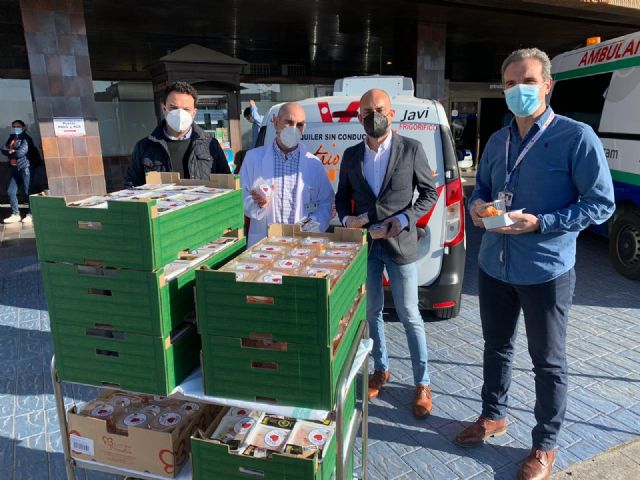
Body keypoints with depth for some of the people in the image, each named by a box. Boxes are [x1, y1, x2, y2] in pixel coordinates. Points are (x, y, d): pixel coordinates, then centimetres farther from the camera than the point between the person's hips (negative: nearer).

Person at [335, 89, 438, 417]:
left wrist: (404, 219, -14)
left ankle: (422, 384, 20)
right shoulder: (351, 155, 5)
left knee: (409, 316, 4)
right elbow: (342, 197, 12)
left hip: (399, 244, -3)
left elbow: (429, 193, 0)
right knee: (372, 311, 15)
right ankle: (380, 370, 34)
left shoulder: (411, 149, -5)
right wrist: (347, 219, -9)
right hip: (364, 245, 4)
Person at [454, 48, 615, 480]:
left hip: (546, 271, -5)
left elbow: (601, 204, -12)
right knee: (496, 347, 20)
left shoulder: (576, 137, -11)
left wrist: (539, 224, -23)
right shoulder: (498, 141, 7)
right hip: (494, 266, 6)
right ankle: (493, 416, 43)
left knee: (548, 362, 11)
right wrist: (477, 205, -5)